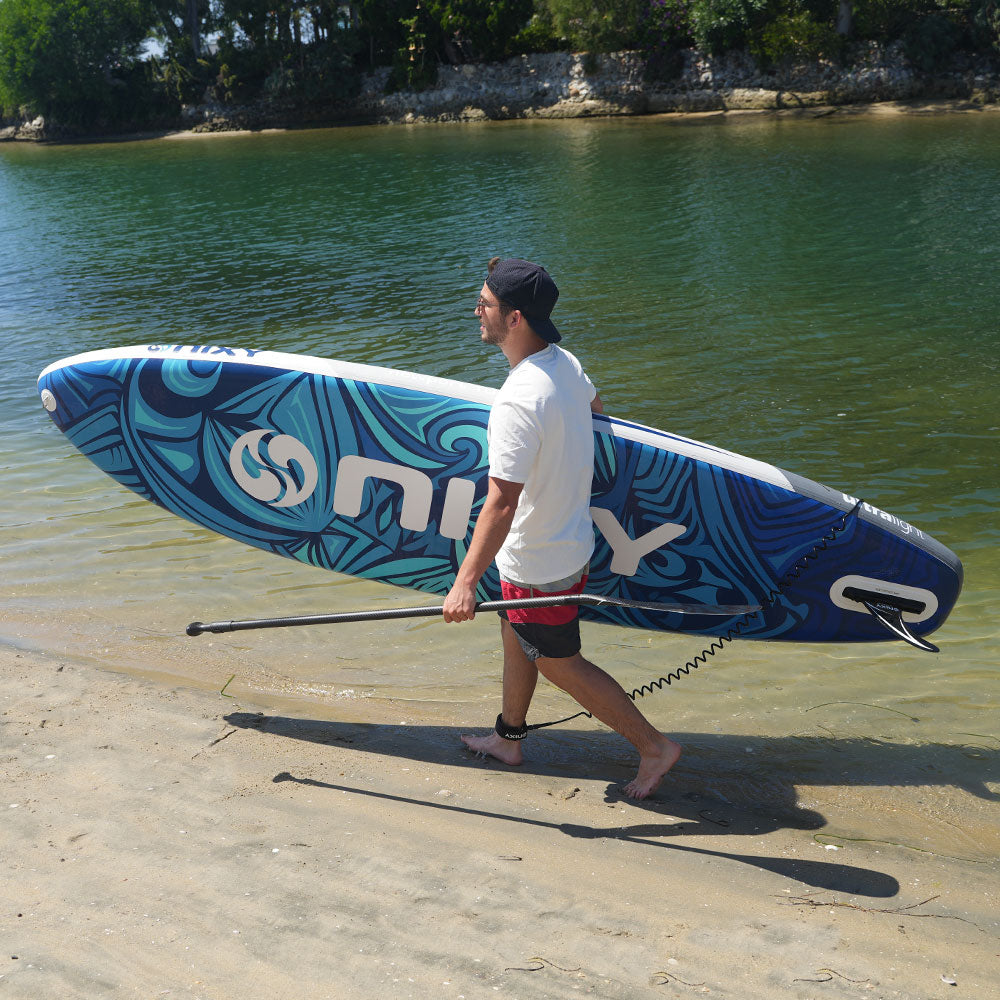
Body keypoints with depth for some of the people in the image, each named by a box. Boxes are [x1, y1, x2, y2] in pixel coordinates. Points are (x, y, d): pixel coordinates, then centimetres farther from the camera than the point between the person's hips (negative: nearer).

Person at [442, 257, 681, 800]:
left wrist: (465, 582, -31)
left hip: (538, 565, -9)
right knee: (515, 638, 25)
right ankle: (508, 738, 43)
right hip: (570, 541, 9)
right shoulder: (566, 363, -4)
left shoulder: (518, 400, -32)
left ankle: (654, 745, 18)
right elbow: (592, 403, 21)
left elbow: (502, 502, -34)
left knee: (559, 664, 8)